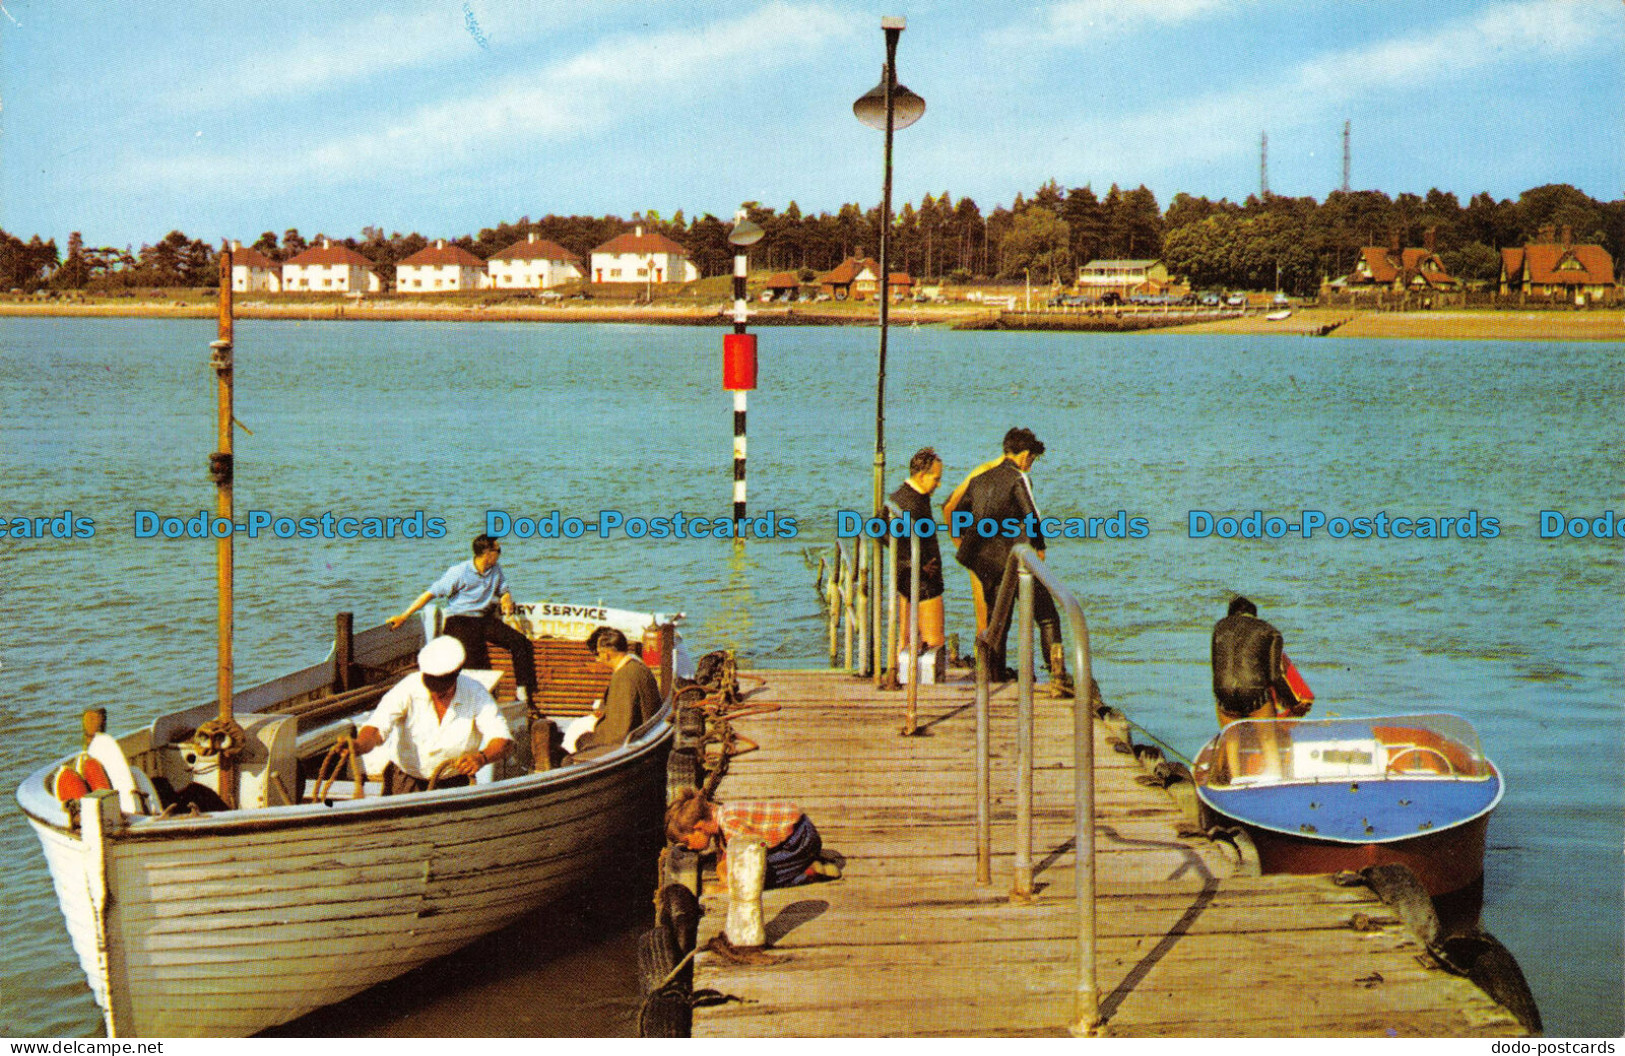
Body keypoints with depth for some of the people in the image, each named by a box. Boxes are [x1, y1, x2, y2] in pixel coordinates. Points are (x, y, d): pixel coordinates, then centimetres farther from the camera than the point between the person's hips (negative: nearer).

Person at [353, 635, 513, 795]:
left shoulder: (475, 693, -12)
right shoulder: (408, 688, -15)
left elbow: (501, 739, -15)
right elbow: (377, 727, -25)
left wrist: (481, 758, -38)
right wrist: (359, 746, -49)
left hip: (454, 784, 0)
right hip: (406, 784, 0)